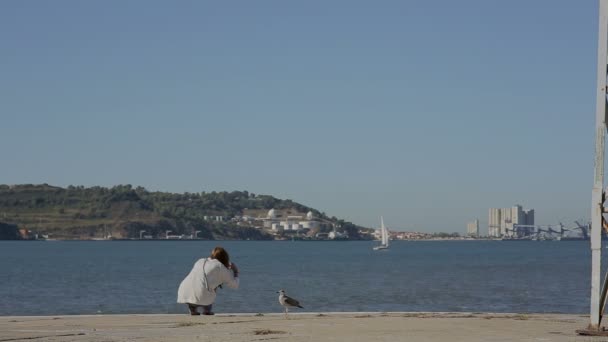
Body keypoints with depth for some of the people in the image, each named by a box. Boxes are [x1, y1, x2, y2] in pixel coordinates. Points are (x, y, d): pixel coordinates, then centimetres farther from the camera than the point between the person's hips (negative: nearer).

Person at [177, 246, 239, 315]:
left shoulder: (200, 261, 25)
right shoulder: (220, 266, 9)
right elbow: (234, 285, 17)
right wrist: (235, 273, 37)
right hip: (201, 297, -5)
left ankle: (192, 309, 21)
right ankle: (206, 310, 15)